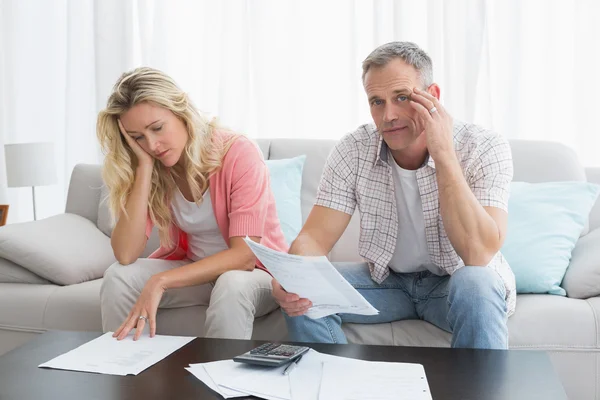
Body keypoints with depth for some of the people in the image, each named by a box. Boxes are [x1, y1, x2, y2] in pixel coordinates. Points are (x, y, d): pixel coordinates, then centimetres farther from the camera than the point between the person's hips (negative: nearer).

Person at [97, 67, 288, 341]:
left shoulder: (239, 154, -22)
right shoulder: (149, 168, -8)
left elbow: (245, 255, -26)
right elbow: (125, 255, -20)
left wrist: (160, 281, -35)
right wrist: (145, 165, -23)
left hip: (256, 271, -4)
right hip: (191, 270, 4)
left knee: (231, 286, -36)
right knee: (118, 277, -20)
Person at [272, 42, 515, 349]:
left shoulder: (485, 148, -21)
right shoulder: (353, 150, -13)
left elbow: (478, 254, -32)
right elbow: (315, 237, -15)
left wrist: (444, 153, -36)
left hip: (454, 279, -2)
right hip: (387, 278, 3)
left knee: (474, 285, -35)